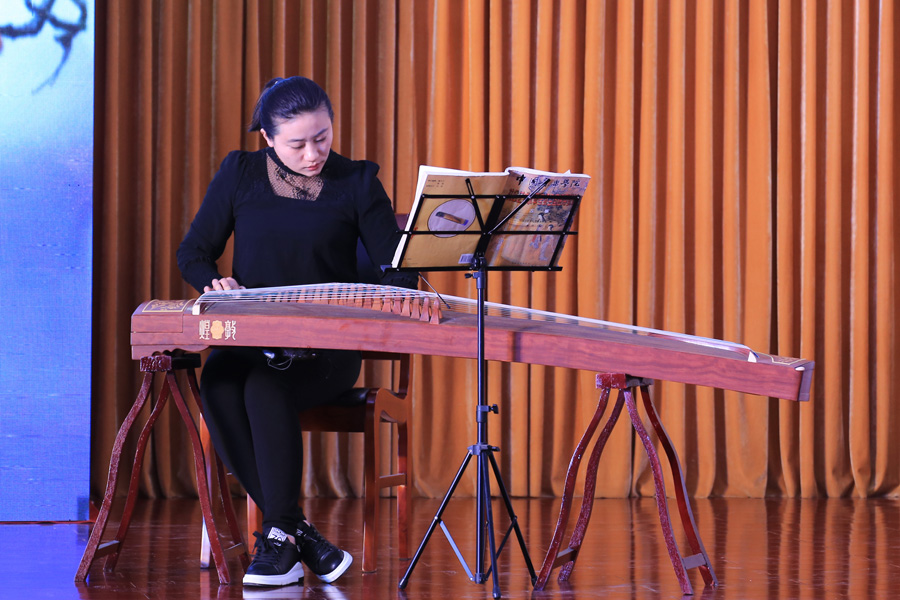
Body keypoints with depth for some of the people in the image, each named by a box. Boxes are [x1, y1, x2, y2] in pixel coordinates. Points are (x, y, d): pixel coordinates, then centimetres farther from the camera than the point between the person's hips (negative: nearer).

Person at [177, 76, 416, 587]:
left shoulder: (356, 182, 4)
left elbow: (399, 272, 0)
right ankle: (303, 536, -28)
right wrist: (215, 283, -11)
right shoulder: (240, 174, 8)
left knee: (267, 387, -35)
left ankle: (280, 537, -24)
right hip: (247, 340, 2)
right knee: (219, 387, -32)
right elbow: (194, 253, 12)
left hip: (328, 349, -2)